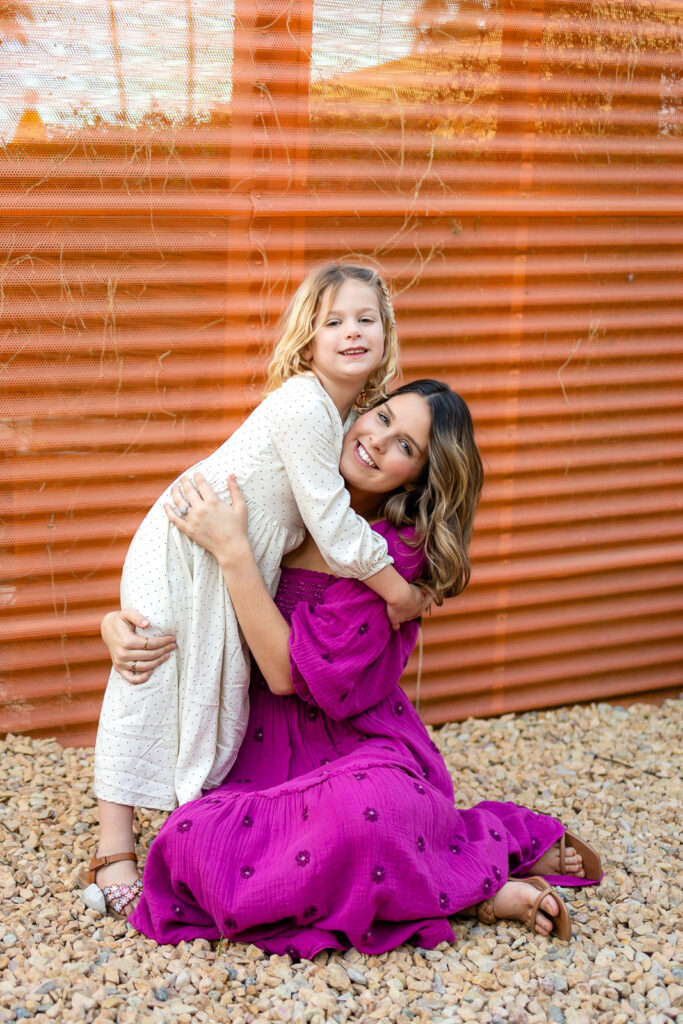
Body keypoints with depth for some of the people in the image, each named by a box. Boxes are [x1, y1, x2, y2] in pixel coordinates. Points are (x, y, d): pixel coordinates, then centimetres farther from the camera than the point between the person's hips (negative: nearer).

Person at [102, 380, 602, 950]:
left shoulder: (392, 551, -12)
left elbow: (290, 672, -19)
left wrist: (233, 552, -20)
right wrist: (124, 618, -3)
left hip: (362, 754, -6)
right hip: (272, 751, 6)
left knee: (357, 812, -44)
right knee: (195, 843, -28)